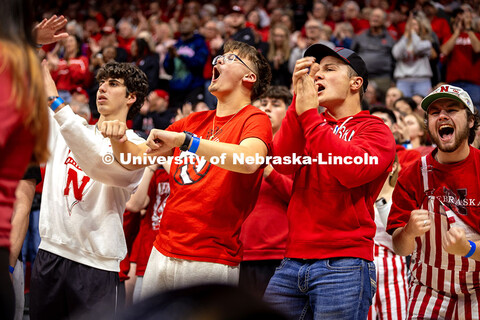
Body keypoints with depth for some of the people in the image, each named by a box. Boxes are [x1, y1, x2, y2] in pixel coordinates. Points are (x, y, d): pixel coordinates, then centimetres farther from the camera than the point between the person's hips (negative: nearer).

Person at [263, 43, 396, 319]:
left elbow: (352, 170, -17)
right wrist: (299, 102, -10)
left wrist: (309, 114, -12)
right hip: (292, 262, 5)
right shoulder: (312, 124, 18)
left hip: (343, 264, -5)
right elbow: (283, 163, -2)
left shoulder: (375, 130, 4)